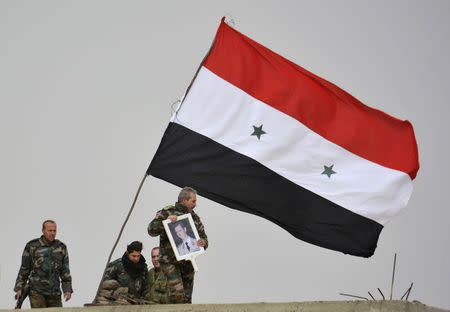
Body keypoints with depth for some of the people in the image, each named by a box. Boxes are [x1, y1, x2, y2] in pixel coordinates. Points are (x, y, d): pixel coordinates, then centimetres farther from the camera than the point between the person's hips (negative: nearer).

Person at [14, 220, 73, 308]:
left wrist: (68, 290, -5)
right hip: (36, 291, -3)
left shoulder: (61, 247, 4)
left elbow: (65, 271, 5)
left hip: (54, 292, 3)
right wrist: (19, 289, -3)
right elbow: (24, 268, 2)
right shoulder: (32, 246, -3)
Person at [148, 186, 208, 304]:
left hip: (188, 262, 6)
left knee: (186, 297, 7)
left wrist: (203, 242, -6)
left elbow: (203, 236, 18)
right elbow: (151, 230, -6)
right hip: (170, 261, -6)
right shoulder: (166, 212, 0)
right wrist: (165, 221, -21)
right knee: (177, 293, -21)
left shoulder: (195, 217, 15)